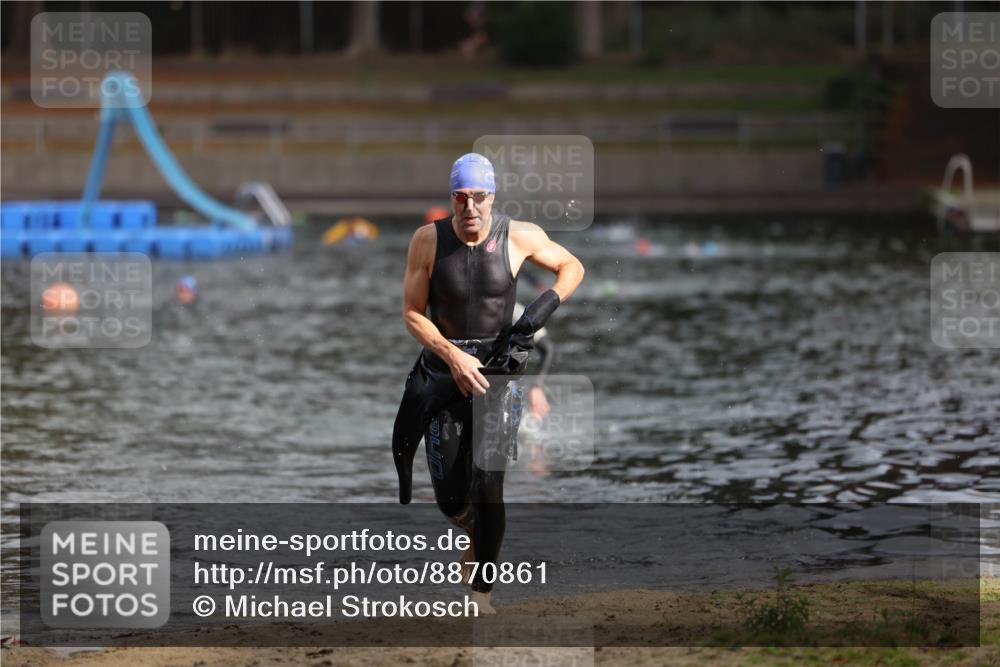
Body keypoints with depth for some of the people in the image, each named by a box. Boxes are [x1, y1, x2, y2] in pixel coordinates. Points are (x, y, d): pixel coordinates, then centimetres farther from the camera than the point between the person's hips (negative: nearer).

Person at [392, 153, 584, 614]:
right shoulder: (429, 240, -9)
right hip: (443, 372, 1)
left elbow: (572, 267, 9)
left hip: (499, 371, -1)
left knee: (487, 485, -14)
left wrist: (547, 303, -11)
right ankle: (473, 530, 40)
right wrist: (453, 356, -19)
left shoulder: (519, 237, -9)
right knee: (450, 498, 2)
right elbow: (413, 314, -5)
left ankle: (482, 593, -4)